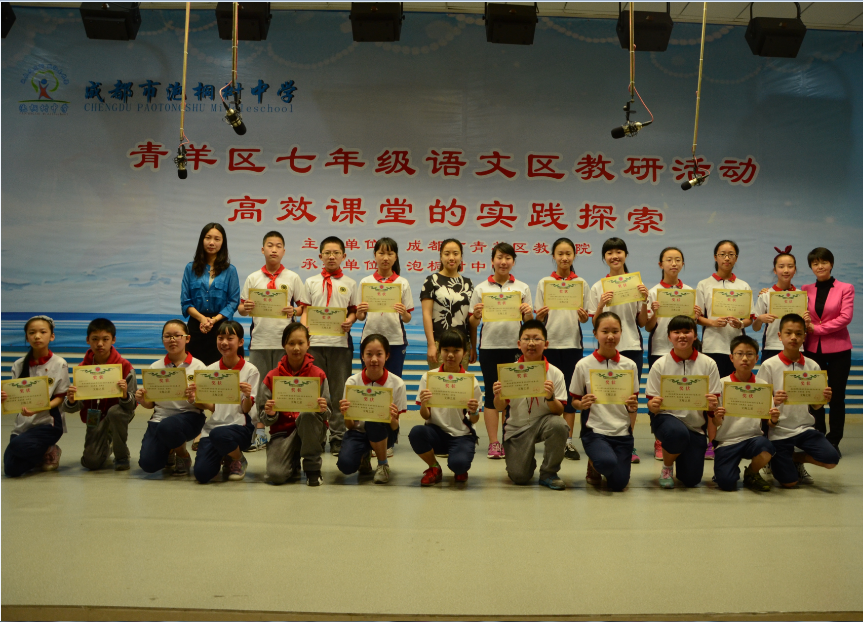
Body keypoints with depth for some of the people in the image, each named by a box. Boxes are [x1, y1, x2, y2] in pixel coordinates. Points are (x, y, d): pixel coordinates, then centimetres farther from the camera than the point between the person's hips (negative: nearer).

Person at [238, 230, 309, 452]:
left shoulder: (292, 278, 5)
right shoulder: (253, 278, 9)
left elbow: (305, 307, 5)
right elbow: (241, 308, 11)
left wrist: (293, 311, -15)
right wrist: (245, 309, -11)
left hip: (284, 341, -1)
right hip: (259, 340, 2)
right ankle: (259, 433, 13)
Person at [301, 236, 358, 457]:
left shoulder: (349, 284, 10)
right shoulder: (311, 282, 11)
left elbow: (355, 310, 10)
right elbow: (305, 311, 9)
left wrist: (350, 320, -12)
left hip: (340, 341, 0)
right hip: (315, 341, 1)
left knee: (339, 392, 2)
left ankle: (337, 437, 9)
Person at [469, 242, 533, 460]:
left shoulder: (523, 288, 8)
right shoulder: (480, 289, 6)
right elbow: (472, 325, 6)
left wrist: (527, 313, -12)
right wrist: (476, 315, -15)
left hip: (515, 347, 1)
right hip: (490, 347, -1)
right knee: (492, 393, 2)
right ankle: (494, 443, 8)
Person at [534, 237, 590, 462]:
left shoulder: (581, 283, 6)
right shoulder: (544, 283, 5)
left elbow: (585, 318, 6)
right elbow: (539, 318, 4)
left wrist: (583, 315, -16)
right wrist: (540, 315, -18)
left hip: (572, 343, 0)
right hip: (549, 342, 0)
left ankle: (568, 441, 8)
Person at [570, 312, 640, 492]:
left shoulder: (629, 365, 2)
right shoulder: (584, 365, -4)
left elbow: (634, 402, 10)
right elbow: (575, 401, 3)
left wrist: (632, 407, -13)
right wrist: (582, 404, -19)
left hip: (622, 431, 3)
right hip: (594, 431, -3)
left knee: (619, 484, -6)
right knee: (608, 462, -31)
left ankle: (602, 464, 29)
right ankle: (593, 464, 7)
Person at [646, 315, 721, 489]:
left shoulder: (708, 364, -2)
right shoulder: (660, 365, -5)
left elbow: (714, 401, 0)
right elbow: (651, 403, -4)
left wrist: (712, 404, -24)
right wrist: (653, 405, -28)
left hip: (696, 424, 2)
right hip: (667, 417, -2)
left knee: (691, 479, -3)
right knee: (678, 433, -37)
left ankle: (679, 456, 35)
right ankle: (666, 468, -3)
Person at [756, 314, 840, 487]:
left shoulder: (812, 366, 1)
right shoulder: (769, 366, -8)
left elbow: (815, 406, 6)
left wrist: (824, 399, -16)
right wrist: (773, 401, -28)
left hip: (805, 427, 3)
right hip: (779, 430, -3)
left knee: (831, 459, -18)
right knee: (788, 482, -6)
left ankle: (795, 459, 14)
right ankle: (774, 461, 29)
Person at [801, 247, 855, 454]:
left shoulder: (845, 288, 0)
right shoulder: (806, 289, 9)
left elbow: (846, 316, -11)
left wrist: (816, 328, -15)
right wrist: (804, 325, -17)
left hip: (838, 349, -2)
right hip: (813, 349, 2)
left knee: (836, 395, 2)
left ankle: (833, 441, 12)